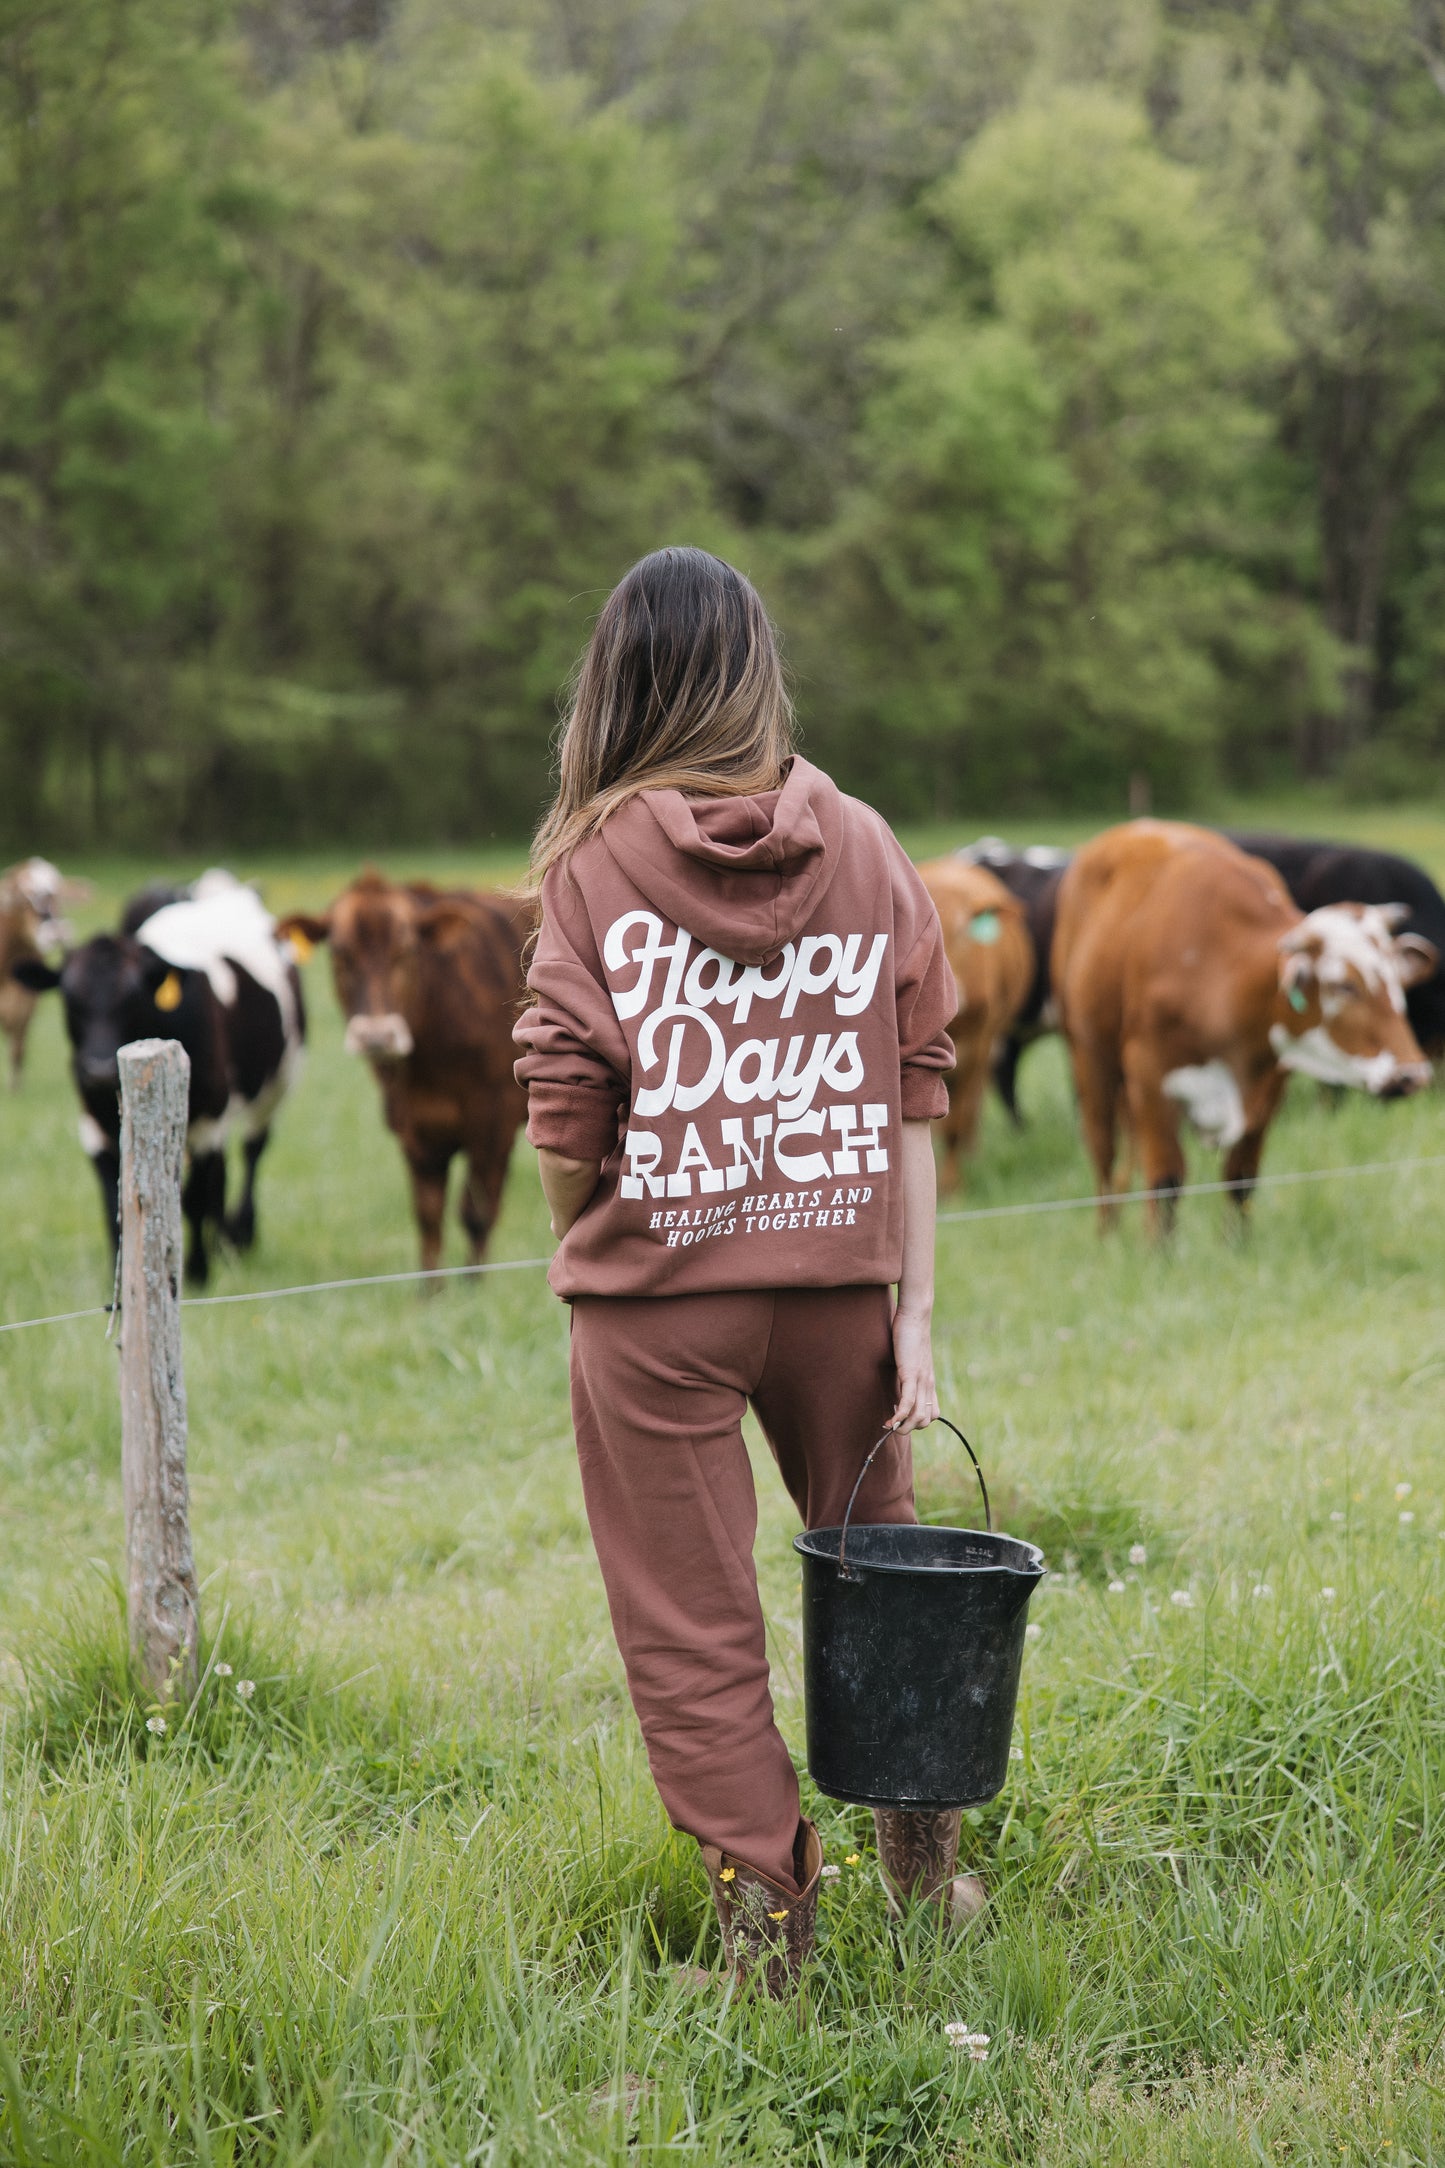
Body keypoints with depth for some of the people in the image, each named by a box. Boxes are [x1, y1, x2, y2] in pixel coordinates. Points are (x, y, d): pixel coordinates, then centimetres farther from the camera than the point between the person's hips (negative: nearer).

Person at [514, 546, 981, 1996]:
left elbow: (566, 1112, -9)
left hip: (659, 1282, -3)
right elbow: (916, 1087, 0)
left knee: (691, 1622, 8)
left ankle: (763, 1901, 11)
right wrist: (915, 1307, 4)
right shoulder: (864, 847, 1)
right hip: (838, 1272, 3)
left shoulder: (597, 858, -7)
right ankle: (922, 1848, 33)